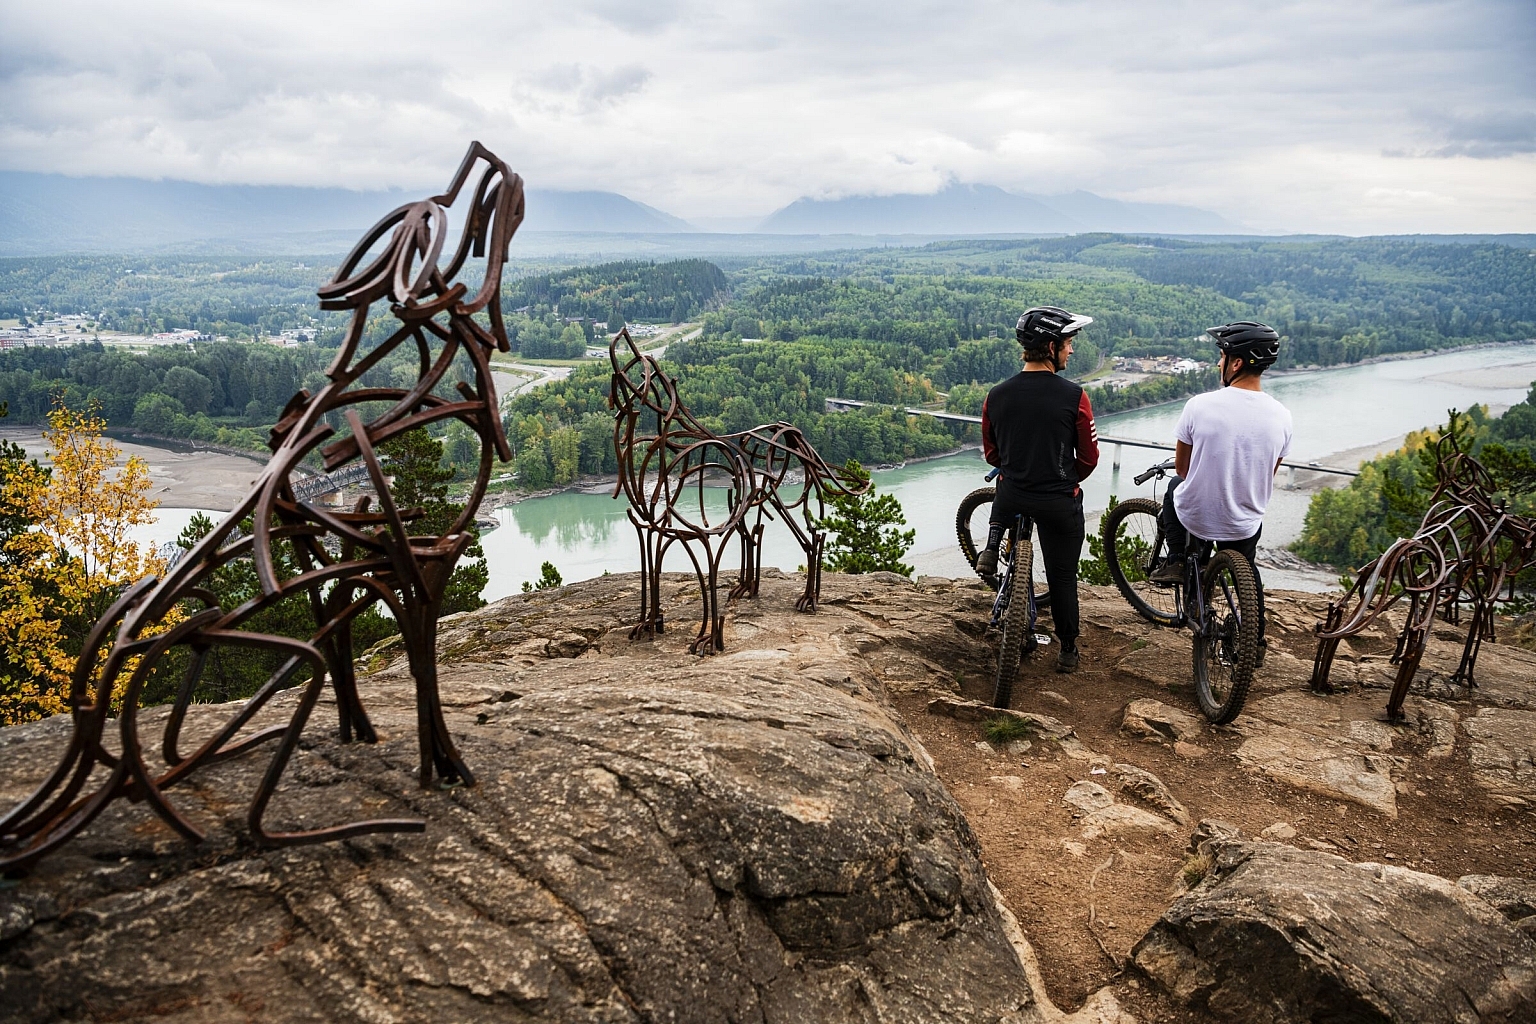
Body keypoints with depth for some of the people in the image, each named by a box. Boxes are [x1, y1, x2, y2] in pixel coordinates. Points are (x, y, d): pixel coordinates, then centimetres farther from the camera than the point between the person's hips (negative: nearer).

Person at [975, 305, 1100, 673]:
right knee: (1062, 575, 15)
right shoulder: (1074, 396, -15)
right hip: (1060, 502, -2)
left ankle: (991, 547, 17)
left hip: (1012, 495, 2)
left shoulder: (996, 395, -5)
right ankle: (1068, 650, 26)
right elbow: (1089, 458, -5)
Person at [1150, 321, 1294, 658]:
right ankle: (1256, 640, 41)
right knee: (1246, 569, 34)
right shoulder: (1281, 416, -11)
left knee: (1175, 486, 32)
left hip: (1195, 516, -2)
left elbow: (1181, 468, -5)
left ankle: (1175, 562, 22)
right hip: (1245, 524, 3)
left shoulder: (1199, 405, -20)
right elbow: (1269, 475, 4)